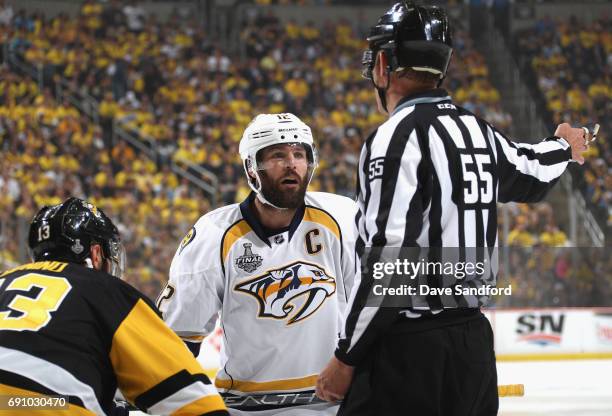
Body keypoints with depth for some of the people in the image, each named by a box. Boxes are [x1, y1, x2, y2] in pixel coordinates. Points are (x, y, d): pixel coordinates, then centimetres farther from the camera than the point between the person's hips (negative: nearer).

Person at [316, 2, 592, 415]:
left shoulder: (399, 135, -13)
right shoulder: (479, 131, 10)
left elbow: (388, 257, -19)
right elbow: (532, 175, 33)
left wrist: (347, 357, -13)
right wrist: (564, 147, 57)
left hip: (409, 350, -8)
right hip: (473, 342, 8)